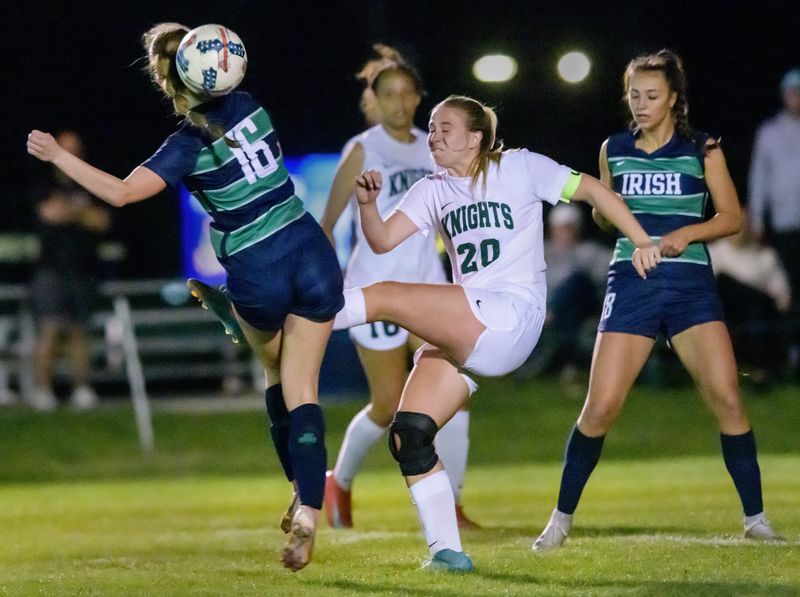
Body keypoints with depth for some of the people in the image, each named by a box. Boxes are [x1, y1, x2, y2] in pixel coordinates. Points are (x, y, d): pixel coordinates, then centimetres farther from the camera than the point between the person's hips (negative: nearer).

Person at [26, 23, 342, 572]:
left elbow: (121, 192, -17)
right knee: (302, 389, 1)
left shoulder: (189, 145, -10)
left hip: (257, 274, -3)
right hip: (312, 254, 3)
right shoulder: (248, 105, 2)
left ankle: (302, 491, 28)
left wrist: (57, 155, -11)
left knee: (276, 374, 26)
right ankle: (308, 508, -15)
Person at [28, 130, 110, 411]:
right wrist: (83, 212, -1)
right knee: (49, 329, -11)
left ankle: (82, 389, 4)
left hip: (83, 269, 3)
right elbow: (50, 212, -11)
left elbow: (102, 221, 3)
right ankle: (42, 391, -13)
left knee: (79, 331, 3)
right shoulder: (46, 185, 6)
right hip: (52, 269, -3)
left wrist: (70, 210, -6)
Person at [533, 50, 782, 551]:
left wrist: (687, 233, -13)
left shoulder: (702, 149, 3)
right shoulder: (614, 150, 9)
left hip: (691, 284, -1)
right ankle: (562, 517, 8)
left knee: (726, 397, -12)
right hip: (631, 284, 1)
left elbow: (732, 217, 4)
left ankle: (756, 518, -1)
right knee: (601, 407, -7)